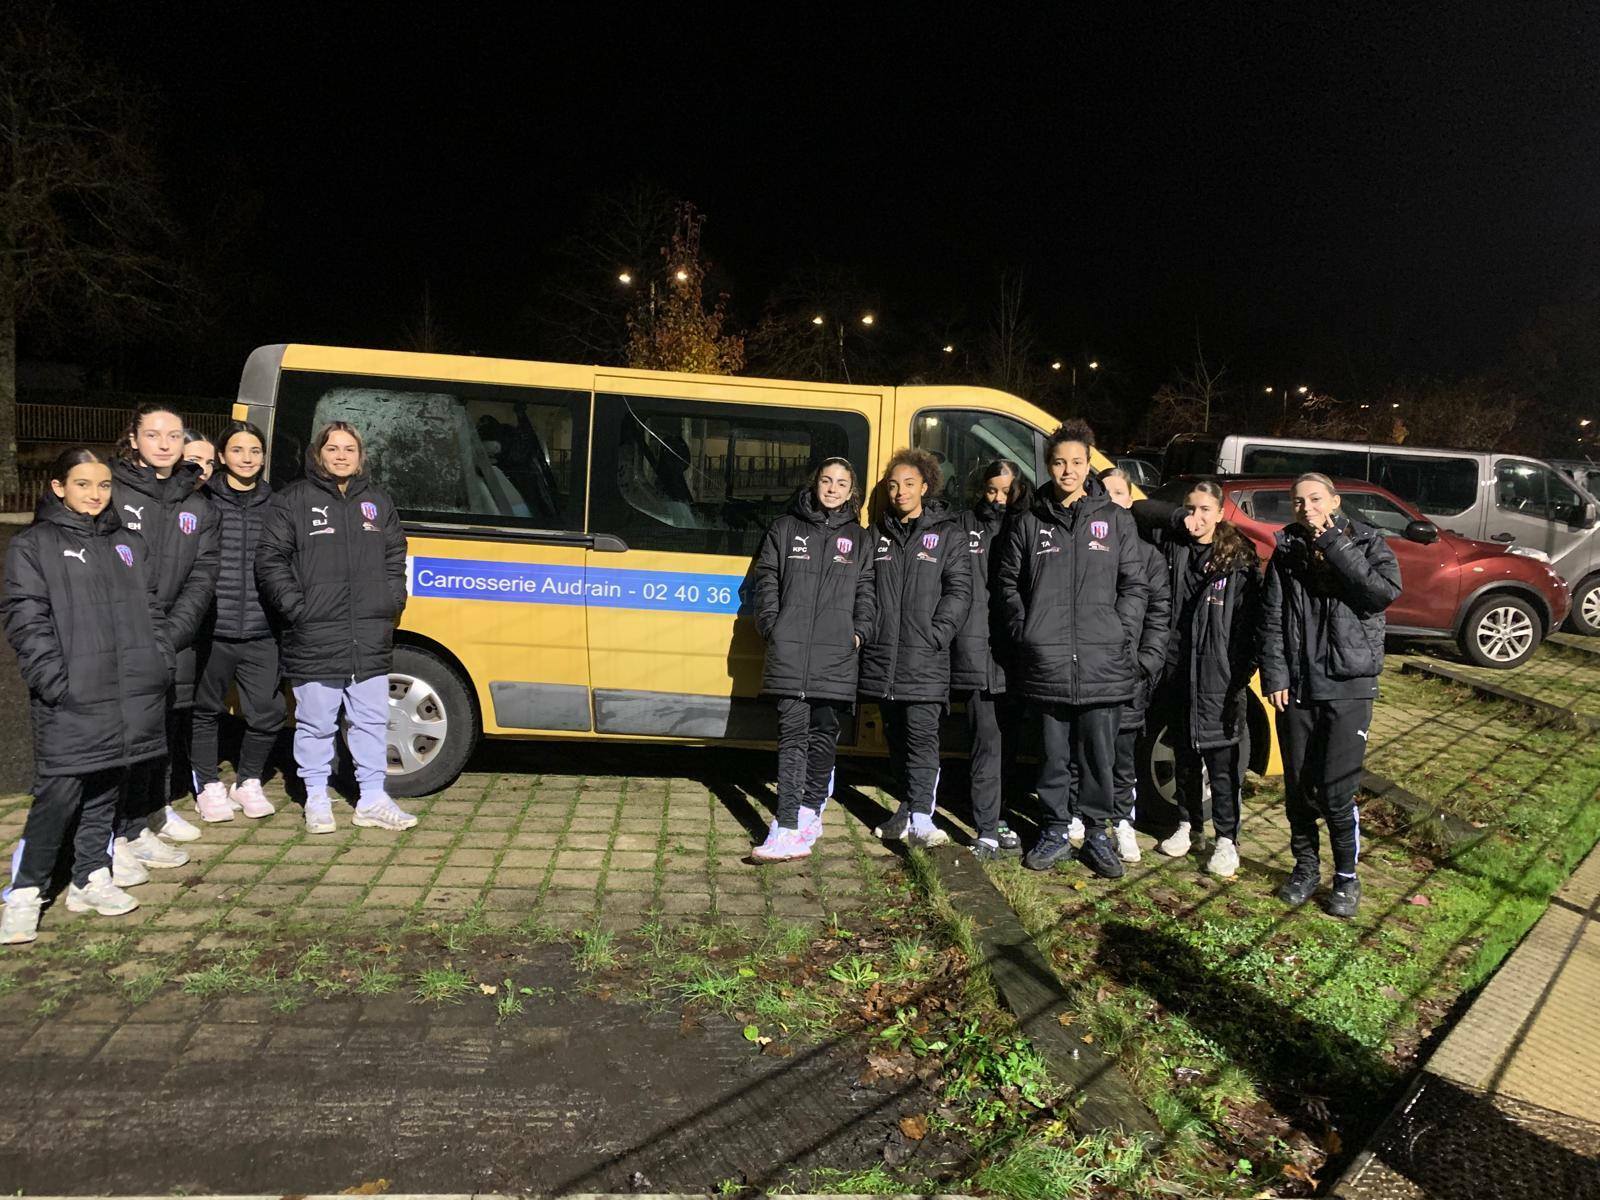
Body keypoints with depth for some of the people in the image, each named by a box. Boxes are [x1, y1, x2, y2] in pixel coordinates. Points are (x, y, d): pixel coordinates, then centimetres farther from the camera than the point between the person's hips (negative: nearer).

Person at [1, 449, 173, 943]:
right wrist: (54, 681, -15)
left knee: (106, 790, 11)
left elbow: (153, 611, 19)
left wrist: (159, 666, 7)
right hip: (68, 700, -5)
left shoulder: (129, 545, 17)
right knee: (58, 793, -8)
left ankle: (91, 879, 23)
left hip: (129, 697, 5)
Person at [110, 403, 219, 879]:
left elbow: (202, 580, 6)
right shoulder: (111, 492, -2)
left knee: (162, 739, 11)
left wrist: (170, 634, -7)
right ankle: (113, 841, 4)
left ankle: (142, 829, 25)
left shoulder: (197, 507, 12)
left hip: (171, 648, 5)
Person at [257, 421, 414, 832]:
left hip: (372, 640, 4)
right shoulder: (292, 501, 1)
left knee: (371, 721, 9)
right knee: (316, 724, 5)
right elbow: (269, 562, -1)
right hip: (314, 640, -4)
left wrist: (392, 602, 7)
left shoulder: (378, 503, 15)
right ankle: (316, 801, 19)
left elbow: (395, 558, 20)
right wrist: (296, 608, -10)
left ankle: (373, 799, 19)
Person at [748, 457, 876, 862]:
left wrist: (860, 631, -2)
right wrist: (772, 626, -1)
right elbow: (766, 579, 10)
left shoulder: (858, 538, 14)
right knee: (793, 736, -6)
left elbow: (866, 591, 12)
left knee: (824, 736, 9)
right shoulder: (786, 528, 11)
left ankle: (810, 810, 26)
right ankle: (790, 830, -9)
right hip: (790, 653, -1)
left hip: (836, 658, 2)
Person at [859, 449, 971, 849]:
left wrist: (936, 635, -12)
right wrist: (866, 631, 4)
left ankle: (921, 818, -14)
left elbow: (959, 591, -2)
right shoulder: (878, 533, 14)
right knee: (896, 737, 11)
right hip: (882, 657, 5)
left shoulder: (947, 534, 3)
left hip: (924, 660, -4)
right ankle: (907, 810, 23)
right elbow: (864, 587, 16)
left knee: (921, 734, -12)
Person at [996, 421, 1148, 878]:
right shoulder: (1028, 522, 6)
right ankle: (1055, 832, 23)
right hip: (1048, 665, 0)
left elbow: (1135, 586, 6)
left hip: (1103, 664, 0)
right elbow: (1008, 582, 11)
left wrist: (1122, 637, -3)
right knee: (1054, 755, 10)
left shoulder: (1115, 520, 6)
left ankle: (1097, 834, 22)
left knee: (1099, 755, 8)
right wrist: (1025, 632, 0)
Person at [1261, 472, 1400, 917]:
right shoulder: (1287, 551, 6)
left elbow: (1386, 590, -19)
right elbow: (1272, 619, 4)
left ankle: (1347, 877, 14)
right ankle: (1306, 866, 28)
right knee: (1298, 786, 10)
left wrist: (1333, 545, -17)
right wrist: (1275, 675, -4)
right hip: (1296, 686, 3)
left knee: (1337, 790, -6)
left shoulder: (1365, 542, 0)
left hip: (1348, 686, -3)